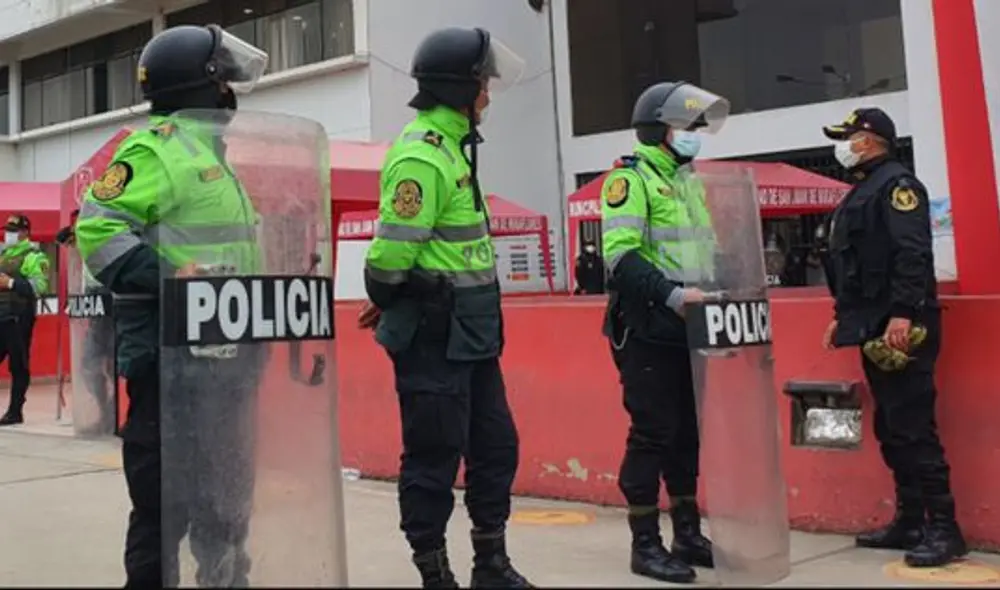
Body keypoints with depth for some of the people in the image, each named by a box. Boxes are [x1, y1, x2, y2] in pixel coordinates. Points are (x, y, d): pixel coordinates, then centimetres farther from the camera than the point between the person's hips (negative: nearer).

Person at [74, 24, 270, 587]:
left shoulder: (214, 150, 19)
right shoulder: (157, 145, -10)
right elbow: (98, 227, -18)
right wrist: (166, 278, -25)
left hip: (229, 350, 10)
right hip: (174, 353, -9)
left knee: (228, 488, 17)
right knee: (167, 491, -3)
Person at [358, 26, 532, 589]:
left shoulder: (450, 147, 14)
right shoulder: (421, 156, -17)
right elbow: (391, 253, -21)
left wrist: (390, 303, 12)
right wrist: (388, 304, -3)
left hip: (470, 333, 10)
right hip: (433, 335, -10)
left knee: (496, 445, 15)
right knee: (434, 457, 1)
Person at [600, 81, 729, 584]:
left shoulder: (690, 182, 18)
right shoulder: (630, 179, -8)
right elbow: (621, 258, -20)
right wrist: (673, 294, -26)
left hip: (690, 330, 8)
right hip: (648, 331, -8)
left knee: (688, 434, 13)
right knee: (652, 434, -3)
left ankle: (688, 535, 24)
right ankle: (645, 545, 7)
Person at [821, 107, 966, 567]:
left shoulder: (896, 183, -8)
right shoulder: (861, 192, 22)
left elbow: (912, 253, -20)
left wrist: (902, 313, -28)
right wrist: (843, 317, 24)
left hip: (900, 328, -10)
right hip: (875, 330, 10)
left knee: (913, 429, -9)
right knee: (891, 431, 12)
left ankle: (944, 529, -3)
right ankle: (909, 521, 19)